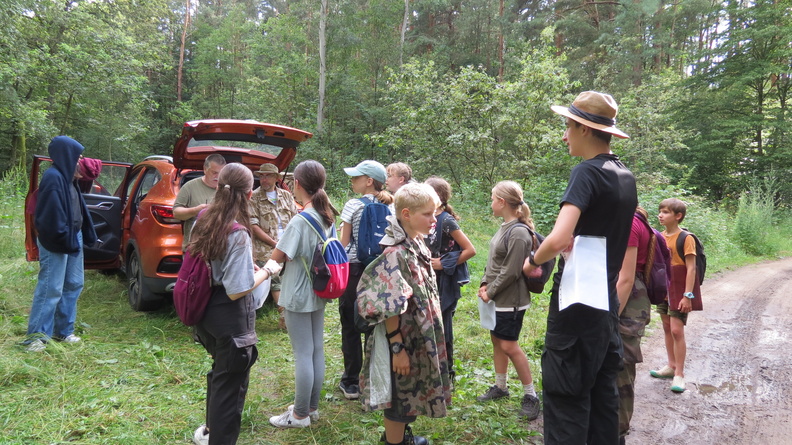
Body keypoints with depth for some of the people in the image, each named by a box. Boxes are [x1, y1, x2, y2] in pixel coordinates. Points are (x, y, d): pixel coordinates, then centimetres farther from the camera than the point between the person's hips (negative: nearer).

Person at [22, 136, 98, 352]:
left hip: (73, 238, 10)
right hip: (56, 243, -10)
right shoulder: (53, 178, -16)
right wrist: (64, 239, -18)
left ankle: (63, 331, 23)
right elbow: (52, 215, -22)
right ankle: (36, 336, 3)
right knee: (51, 288, -6)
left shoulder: (67, 177, 13)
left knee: (74, 285, 13)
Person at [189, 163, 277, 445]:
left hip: (207, 312, 9)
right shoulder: (238, 235, -25)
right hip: (231, 318, -9)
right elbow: (237, 291, -23)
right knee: (231, 381, 9)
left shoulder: (203, 221, -2)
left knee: (220, 371, 29)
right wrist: (267, 271, -10)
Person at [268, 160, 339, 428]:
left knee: (302, 354, 1)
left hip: (299, 295, -8)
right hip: (319, 292, 8)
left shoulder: (300, 221, -21)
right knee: (316, 350, 14)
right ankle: (312, 407, 28)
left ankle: (300, 415, 13)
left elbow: (277, 257, -17)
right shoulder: (326, 217, 4)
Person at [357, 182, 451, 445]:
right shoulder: (395, 253, -24)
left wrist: (433, 338, 19)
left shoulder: (418, 245, 4)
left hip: (420, 337, 9)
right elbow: (388, 308, -24)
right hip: (403, 338, -9)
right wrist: (398, 348, -22)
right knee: (400, 394, 8)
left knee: (409, 392, 24)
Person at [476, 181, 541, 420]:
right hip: (497, 298, 9)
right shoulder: (504, 227, 7)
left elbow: (511, 272, -21)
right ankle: (500, 386, 31)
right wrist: (485, 283, 0)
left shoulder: (518, 233, -21)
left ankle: (530, 395, 10)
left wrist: (490, 292, -13)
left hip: (510, 300, -9)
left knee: (509, 345, -3)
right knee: (496, 339, 16)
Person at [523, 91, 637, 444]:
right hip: (607, 303, 9)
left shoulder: (588, 171, -15)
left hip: (577, 305, -9)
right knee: (602, 394, 15)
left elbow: (558, 239, -26)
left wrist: (533, 260, -8)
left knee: (566, 398, -2)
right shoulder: (625, 175, 11)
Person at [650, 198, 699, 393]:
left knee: (677, 330, -7)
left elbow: (691, 268, -14)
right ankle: (671, 366, 27)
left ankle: (679, 374, 2)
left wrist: (687, 295, -18)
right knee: (667, 328, 14)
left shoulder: (685, 238, -13)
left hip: (679, 290, -7)